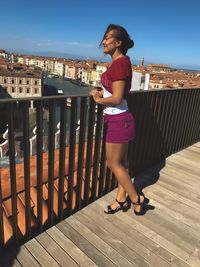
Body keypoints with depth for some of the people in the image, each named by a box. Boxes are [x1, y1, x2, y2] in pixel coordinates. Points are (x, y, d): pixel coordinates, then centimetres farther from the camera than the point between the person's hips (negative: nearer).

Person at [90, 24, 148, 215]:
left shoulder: (119, 63, -18)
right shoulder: (120, 62, 11)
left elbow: (117, 98, -23)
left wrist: (98, 99, -5)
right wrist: (100, 92, 2)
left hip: (118, 120, -10)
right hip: (118, 119, 10)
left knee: (113, 163, 4)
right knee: (120, 162, 17)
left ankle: (136, 198, 21)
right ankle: (122, 199, 33)